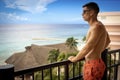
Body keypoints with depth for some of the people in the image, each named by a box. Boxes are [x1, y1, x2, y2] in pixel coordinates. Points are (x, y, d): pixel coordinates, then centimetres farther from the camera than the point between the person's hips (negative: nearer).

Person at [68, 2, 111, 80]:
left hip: (93, 65, -10)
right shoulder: (96, 26, 11)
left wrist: (74, 59, -11)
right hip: (92, 63, 10)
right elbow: (107, 41, 26)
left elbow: (87, 47, -24)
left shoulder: (97, 27, -20)